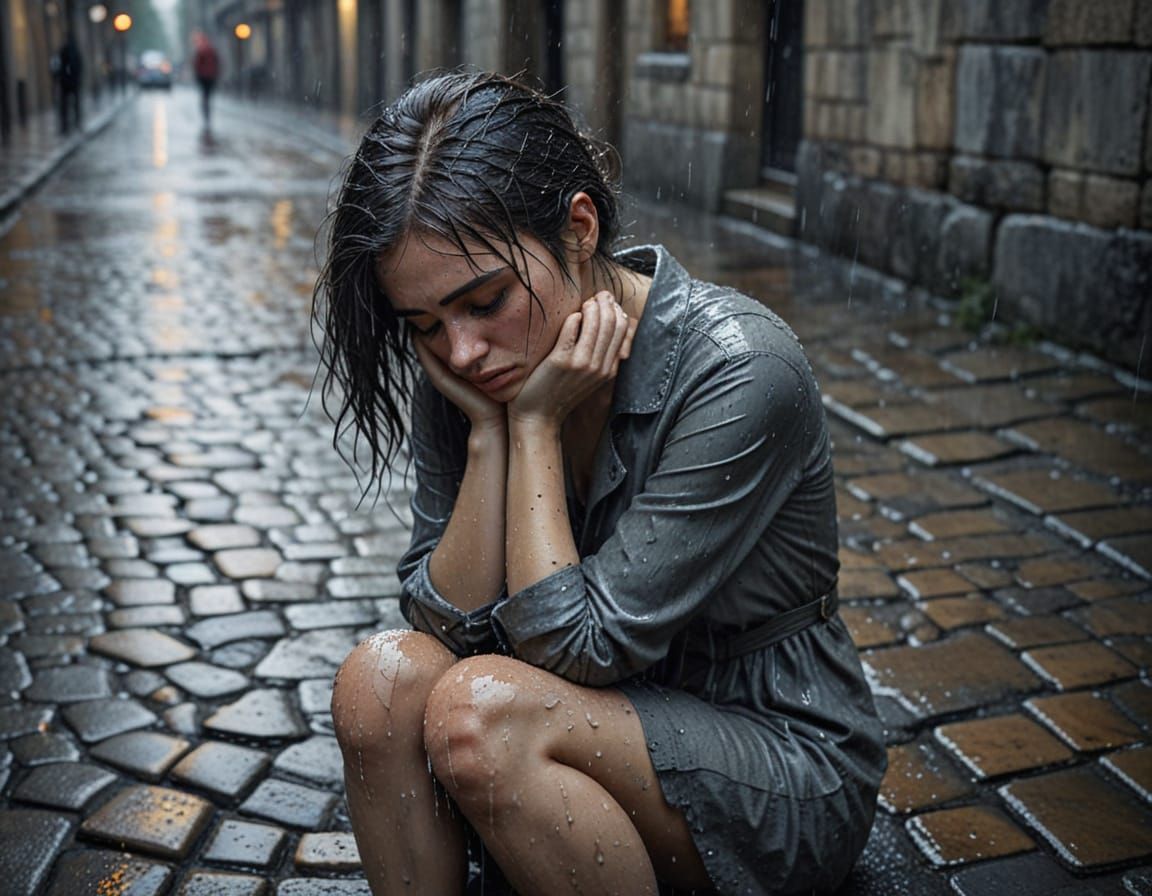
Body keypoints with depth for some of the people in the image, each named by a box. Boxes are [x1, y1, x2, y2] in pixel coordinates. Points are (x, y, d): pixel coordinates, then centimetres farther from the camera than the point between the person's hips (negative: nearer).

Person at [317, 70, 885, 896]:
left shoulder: (742, 372, -26)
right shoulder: (461, 368, -7)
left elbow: (576, 647, -24)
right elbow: (450, 625, -11)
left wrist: (535, 426, -22)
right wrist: (488, 432, -21)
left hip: (784, 766, -5)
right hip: (617, 723, 6)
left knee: (479, 711, -28)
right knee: (382, 678, -21)